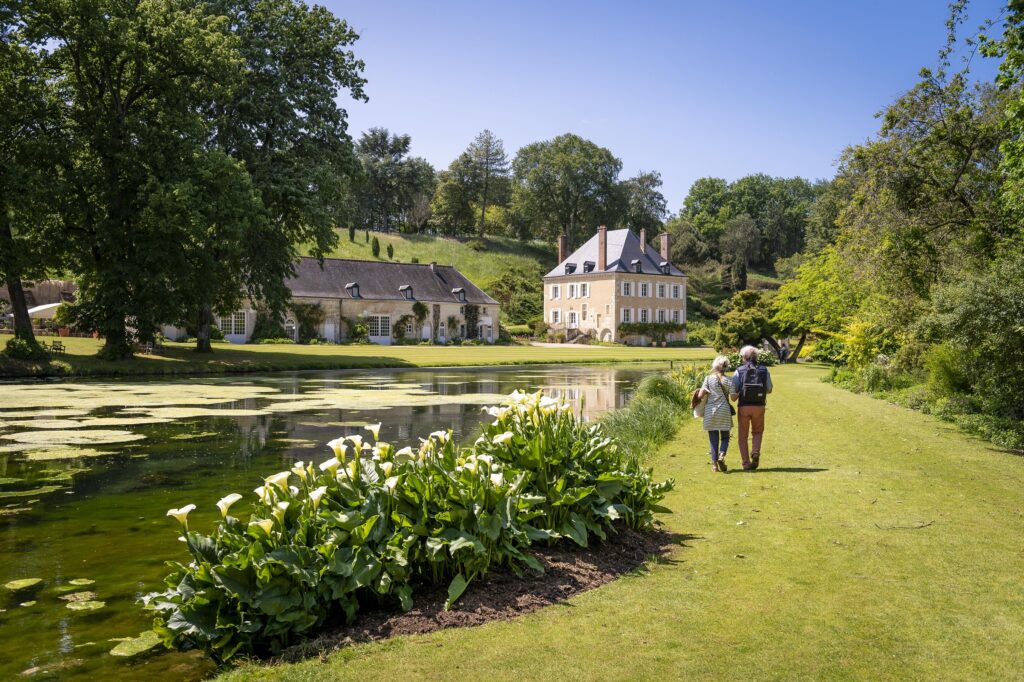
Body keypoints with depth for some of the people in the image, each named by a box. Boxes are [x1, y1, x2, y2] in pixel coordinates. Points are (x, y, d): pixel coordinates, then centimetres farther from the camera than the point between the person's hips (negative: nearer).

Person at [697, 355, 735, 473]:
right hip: (724, 411, 0)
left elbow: (700, 395, -11)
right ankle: (722, 455, -10)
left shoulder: (708, 379, -4)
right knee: (725, 437, 14)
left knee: (714, 440, 9)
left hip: (710, 411, 1)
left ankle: (714, 464, 7)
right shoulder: (728, 381, -3)